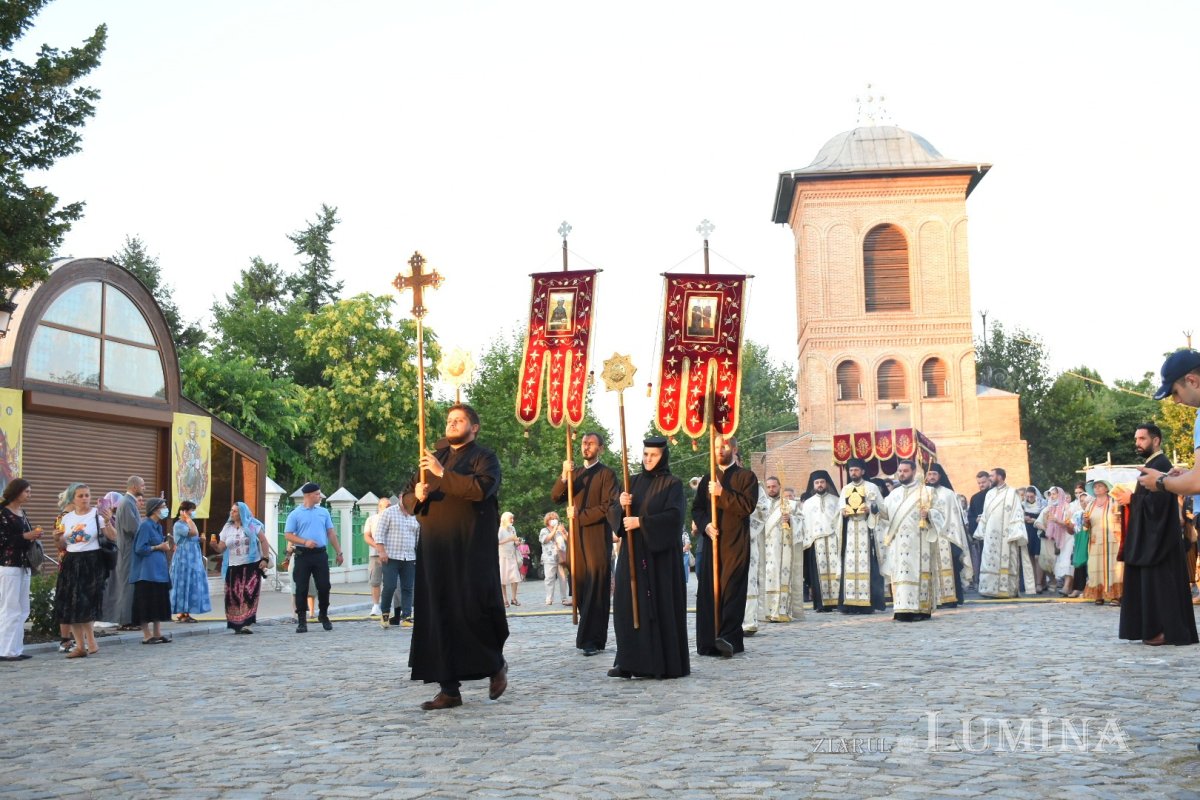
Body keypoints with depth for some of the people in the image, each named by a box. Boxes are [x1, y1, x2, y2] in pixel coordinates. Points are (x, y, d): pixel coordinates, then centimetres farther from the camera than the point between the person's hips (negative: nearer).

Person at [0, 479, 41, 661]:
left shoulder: (22, 513, 14)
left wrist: (34, 535, 5)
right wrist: (25, 536, -17)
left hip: (24, 565, 8)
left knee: (22, 610, 9)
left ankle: (16, 649, 14)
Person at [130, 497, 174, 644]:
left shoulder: (158, 526, 14)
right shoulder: (145, 525, -12)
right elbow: (140, 548, -17)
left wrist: (165, 546, 5)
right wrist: (158, 547, -11)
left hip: (159, 570, 9)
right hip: (147, 571, -9)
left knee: (159, 602, 9)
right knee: (147, 603, -4)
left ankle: (157, 633, 15)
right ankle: (147, 635, 1)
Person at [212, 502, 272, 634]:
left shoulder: (252, 525, 2)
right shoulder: (227, 528, 10)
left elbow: (263, 541, 2)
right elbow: (221, 548, 7)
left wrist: (265, 558, -7)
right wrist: (214, 545, -15)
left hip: (252, 565, -3)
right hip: (234, 567, 3)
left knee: (249, 595, -11)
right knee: (234, 597, -2)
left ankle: (246, 623, -13)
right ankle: (236, 625, 5)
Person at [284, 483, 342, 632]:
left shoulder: (324, 512, 12)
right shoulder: (295, 514, 1)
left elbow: (331, 533, 14)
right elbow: (288, 535, -3)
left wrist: (339, 552, 10)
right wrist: (305, 542, -16)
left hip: (320, 554, 3)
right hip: (303, 554, -3)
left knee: (324, 586, 2)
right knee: (301, 588, -1)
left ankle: (323, 615, 20)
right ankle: (301, 620, 7)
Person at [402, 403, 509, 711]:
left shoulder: (484, 457, 3)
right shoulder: (433, 458, 21)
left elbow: (481, 487, -17)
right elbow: (408, 498, 20)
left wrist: (443, 473, -18)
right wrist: (416, 496, -4)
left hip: (471, 550, -5)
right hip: (434, 550, 5)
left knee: (474, 610, -8)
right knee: (437, 616, 1)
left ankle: (496, 665, 19)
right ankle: (449, 689, 7)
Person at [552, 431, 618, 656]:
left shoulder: (607, 474, 1)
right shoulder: (575, 473, 19)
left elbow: (608, 507, -9)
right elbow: (555, 498, 6)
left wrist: (580, 515, -11)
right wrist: (564, 476, -10)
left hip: (597, 538, -5)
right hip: (577, 538, 6)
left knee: (596, 590, -7)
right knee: (581, 589, 5)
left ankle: (593, 640, -8)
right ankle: (588, 636, 11)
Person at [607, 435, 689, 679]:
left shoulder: (672, 484, -1)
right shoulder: (634, 482, 13)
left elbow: (674, 516, -13)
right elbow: (613, 513, 11)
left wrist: (641, 522, -18)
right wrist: (621, 504, -11)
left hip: (660, 554, -4)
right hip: (632, 552, 4)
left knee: (661, 605, -3)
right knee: (628, 603, -1)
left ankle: (665, 663, 3)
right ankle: (630, 661, 2)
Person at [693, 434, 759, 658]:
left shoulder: (747, 477, 6)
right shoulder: (707, 479, 20)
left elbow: (748, 505, -8)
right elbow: (697, 509, 15)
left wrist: (723, 493, -16)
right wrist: (705, 524, -5)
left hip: (736, 544, -4)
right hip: (712, 541, 4)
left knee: (732, 590, -12)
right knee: (708, 591, -2)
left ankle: (729, 637, -18)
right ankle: (710, 641, 2)